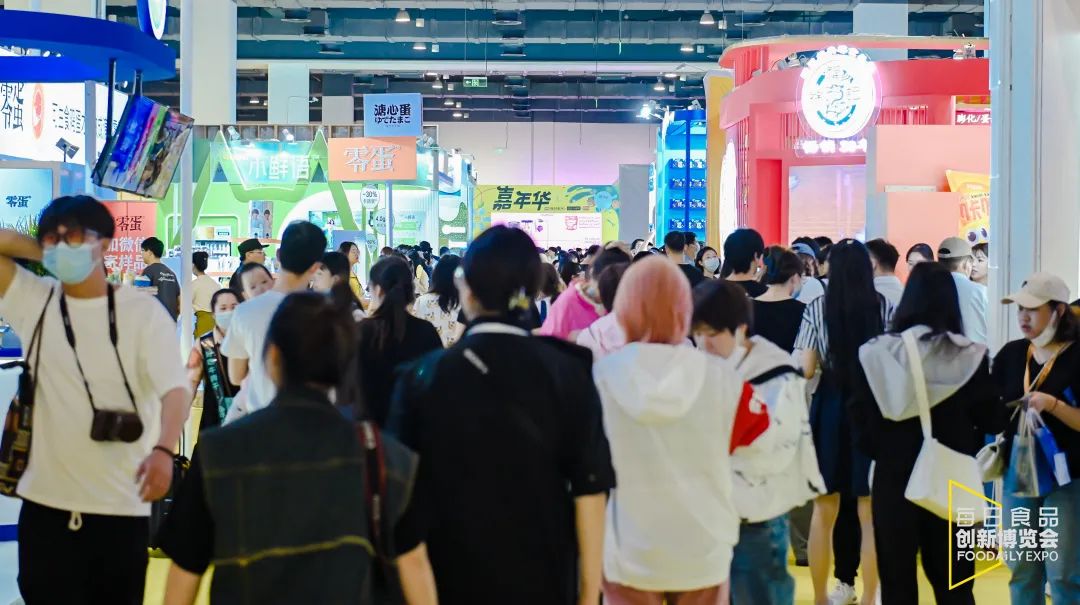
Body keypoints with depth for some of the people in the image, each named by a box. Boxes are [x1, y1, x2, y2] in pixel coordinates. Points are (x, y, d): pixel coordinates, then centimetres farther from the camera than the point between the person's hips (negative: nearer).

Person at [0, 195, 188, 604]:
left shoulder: (142, 311, -5)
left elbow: (175, 389, -15)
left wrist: (163, 450, -33)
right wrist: (43, 253, -2)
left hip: (122, 506, -2)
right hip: (46, 502, 2)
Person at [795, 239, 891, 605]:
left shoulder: (817, 309, -5)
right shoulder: (885, 308, -3)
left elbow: (806, 369, -7)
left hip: (830, 409, 0)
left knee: (824, 511, 11)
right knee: (871, 515, 7)